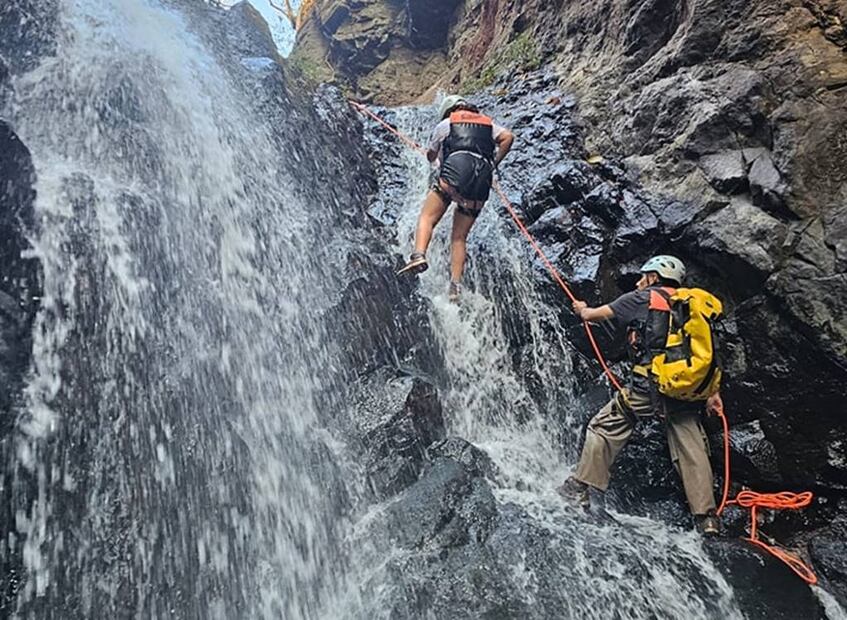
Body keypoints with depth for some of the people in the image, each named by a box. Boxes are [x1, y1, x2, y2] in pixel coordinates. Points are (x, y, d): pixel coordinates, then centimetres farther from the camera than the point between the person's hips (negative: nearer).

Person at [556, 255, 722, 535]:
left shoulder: (643, 298, 4)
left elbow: (594, 314, 10)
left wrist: (582, 309, 33)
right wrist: (712, 392, 15)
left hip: (649, 384, -5)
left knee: (603, 427, 7)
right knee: (692, 451, 10)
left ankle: (580, 488, 9)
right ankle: (706, 518, 11)